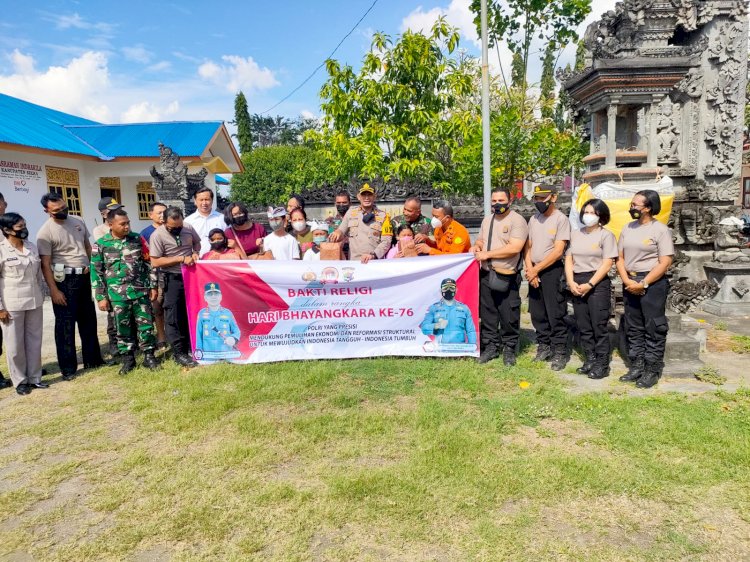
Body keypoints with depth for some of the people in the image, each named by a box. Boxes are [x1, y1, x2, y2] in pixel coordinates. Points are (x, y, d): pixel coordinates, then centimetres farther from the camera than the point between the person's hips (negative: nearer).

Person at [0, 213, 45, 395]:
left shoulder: (32, 247, 5)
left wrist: (40, 297, 12)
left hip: (34, 302, 5)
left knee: (34, 341, 10)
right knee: (15, 344, 6)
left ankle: (34, 377, 22)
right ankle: (20, 380, 20)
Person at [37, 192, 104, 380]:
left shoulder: (78, 222, 6)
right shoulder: (45, 232, -11)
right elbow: (45, 264, -12)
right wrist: (53, 290, -16)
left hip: (85, 277, 6)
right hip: (64, 280, -6)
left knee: (88, 320, 14)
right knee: (65, 324, 0)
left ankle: (92, 359, 26)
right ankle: (68, 367, 9)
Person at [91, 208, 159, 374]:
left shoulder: (137, 239, 3)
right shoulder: (101, 244, -1)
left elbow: (148, 263, 8)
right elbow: (96, 272, 1)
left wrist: (153, 286, 5)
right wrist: (101, 297, -1)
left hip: (141, 291, 1)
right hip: (117, 295, -1)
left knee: (146, 324, 4)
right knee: (123, 327, 8)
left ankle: (149, 356, 17)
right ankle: (128, 359, 21)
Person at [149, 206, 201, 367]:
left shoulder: (188, 228, -2)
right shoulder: (158, 235, -16)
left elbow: (197, 242, 16)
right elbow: (155, 262, -17)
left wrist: (195, 253, -6)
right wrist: (181, 259, -22)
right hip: (173, 279, -5)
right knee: (173, 316, -2)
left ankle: (189, 346, 28)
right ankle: (179, 353, 5)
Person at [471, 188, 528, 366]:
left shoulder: (517, 221, -9)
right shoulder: (487, 220, 14)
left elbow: (515, 248, -20)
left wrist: (487, 254, -16)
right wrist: (477, 246, -1)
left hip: (507, 277, -6)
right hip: (486, 274, 6)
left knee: (509, 316, 2)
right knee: (487, 313, 12)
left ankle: (509, 348, 18)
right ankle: (491, 346, 24)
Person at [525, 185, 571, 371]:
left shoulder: (561, 219, -8)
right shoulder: (533, 219, 11)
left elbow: (558, 251, -13)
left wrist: (536, 269, -12)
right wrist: (530, 269, -3)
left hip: (552, 270, -6)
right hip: (534, 271, 6)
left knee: (555, 314, -4)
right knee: (537, 313, 12)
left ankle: (559, 352, 4)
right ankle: (544, 346, 25)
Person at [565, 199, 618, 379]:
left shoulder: (606, 235, -1)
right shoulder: (575, 234, 13)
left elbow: (607, 264, -8)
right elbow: (569, 259, 10)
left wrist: (589, 285, -14)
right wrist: (571, 282, -5)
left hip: (598, 283, -5)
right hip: (577, 283, 5)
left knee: (599, 326, -2)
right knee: (583, 325, 10)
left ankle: (602, 364, 6)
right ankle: (590, 359, 21)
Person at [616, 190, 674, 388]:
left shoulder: (661, 229, -7)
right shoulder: (627, 228, 10)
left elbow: (665, 262, -12)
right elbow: (620, 258, 8)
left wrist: (643, 283, -15)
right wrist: (627, 281, -6)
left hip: (653, 284, -6)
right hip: (630, 284, 6)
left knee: (654, 329, 1)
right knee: (633, 328, 11)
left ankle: (653, 370, 10)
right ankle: (636, 367, 22)